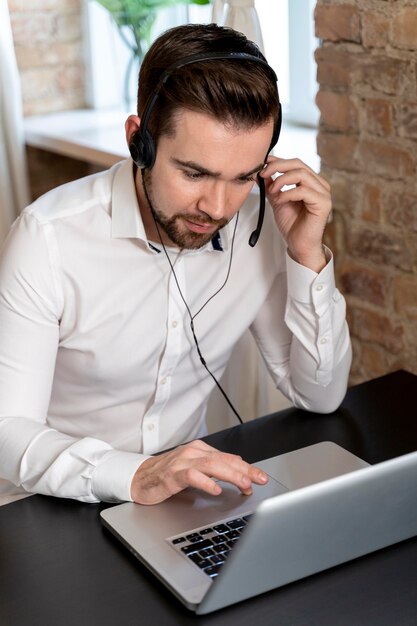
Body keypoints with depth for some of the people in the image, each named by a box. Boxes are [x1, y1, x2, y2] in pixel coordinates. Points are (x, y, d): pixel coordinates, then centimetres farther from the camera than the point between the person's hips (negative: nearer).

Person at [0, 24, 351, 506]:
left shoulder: (256, 229, -8)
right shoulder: (49, 238, -20)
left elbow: (319, 396, -3)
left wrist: (307, 255, -15)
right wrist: (132, 476, -39)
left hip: (189, 487, 3)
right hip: (63, 506, -2)